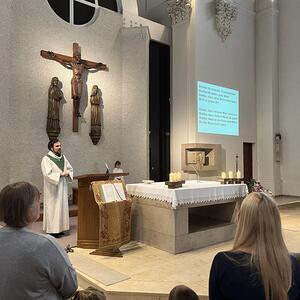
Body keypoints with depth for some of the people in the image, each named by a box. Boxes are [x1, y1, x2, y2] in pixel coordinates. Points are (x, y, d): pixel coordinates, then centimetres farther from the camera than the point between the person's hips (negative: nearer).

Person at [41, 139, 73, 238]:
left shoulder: (63, 157, 9)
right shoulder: (46, 159, -11)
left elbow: (70, 168, 14)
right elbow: (47, 174, -19)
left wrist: (67, 173, -7)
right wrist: (60, 174, -19)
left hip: (62, 187, 7)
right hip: (53, 188, -7)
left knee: (62, 206, 10)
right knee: (53, 208, -2)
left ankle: (60, 228, 21)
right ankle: (52, 230, 6)